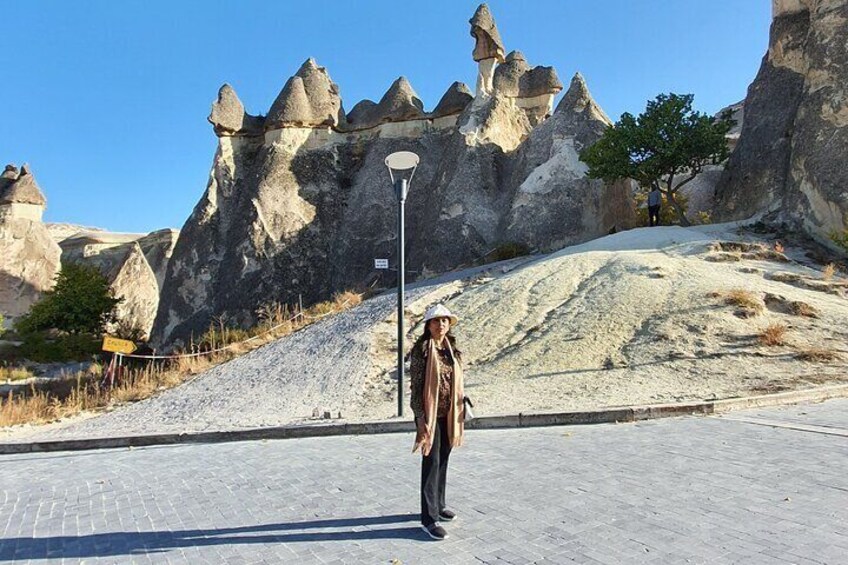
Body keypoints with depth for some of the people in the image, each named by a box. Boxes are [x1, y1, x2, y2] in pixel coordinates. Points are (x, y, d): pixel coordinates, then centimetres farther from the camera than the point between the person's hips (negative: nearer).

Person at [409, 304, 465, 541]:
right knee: (431, 462, -2)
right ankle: (429, 518, 8)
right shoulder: (421, 350, -12)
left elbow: (457, 383, 12)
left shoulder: (452, 350, 7)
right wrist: (421, 417, -16)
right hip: (429, 413, -6)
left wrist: (460, 413, 12)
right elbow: (415, 385, -13)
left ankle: (438, 505, 33)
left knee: (443, 460, 16)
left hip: (449, 413, 6)